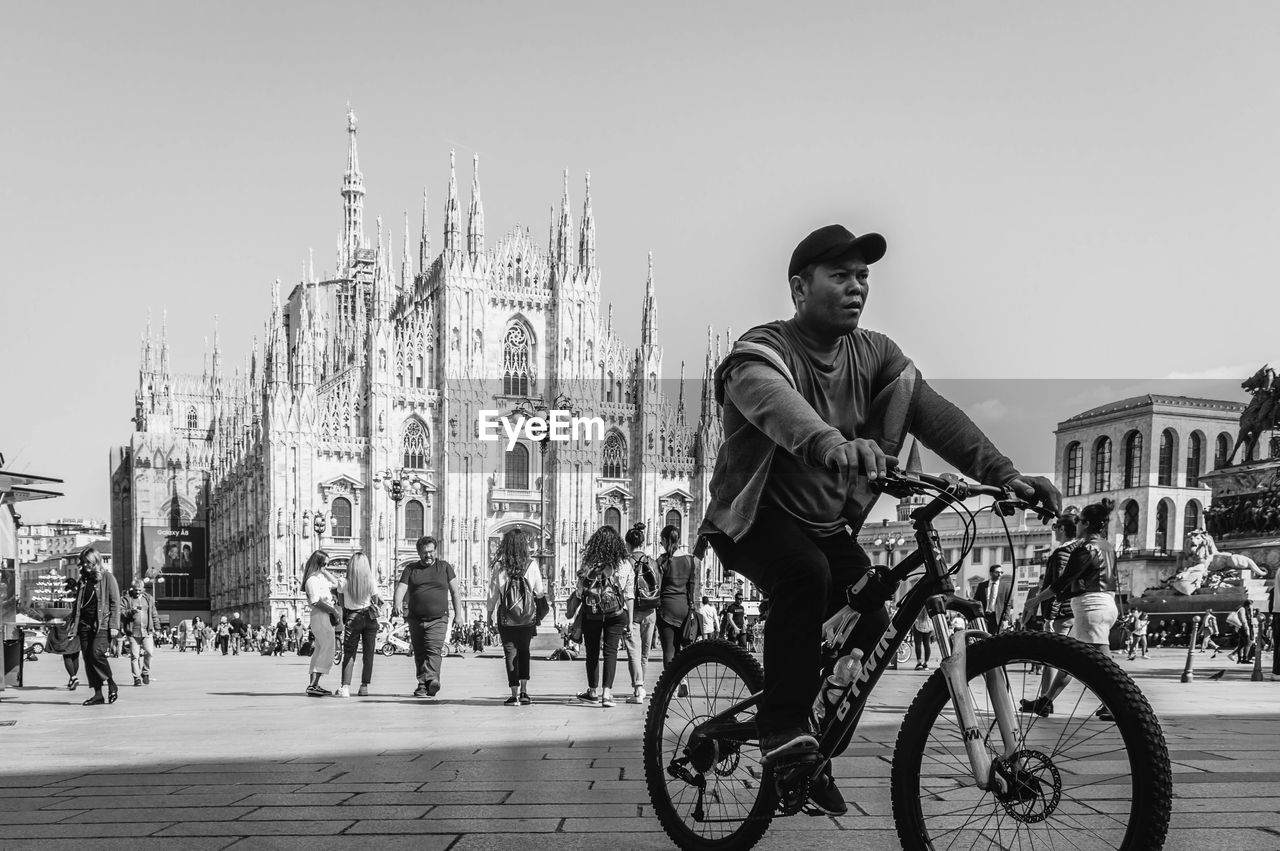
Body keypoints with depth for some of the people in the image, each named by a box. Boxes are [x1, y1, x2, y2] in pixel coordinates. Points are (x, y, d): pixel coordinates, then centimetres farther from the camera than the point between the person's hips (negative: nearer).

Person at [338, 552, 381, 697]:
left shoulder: (345, 583, -8)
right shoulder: (371, 582, -9)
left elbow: (342, 603, 0)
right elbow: (376, 602, -1)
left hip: (351, 618, 0)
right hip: (369, 618, 0)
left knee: (349, 653, 4)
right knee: (368, 653, 10)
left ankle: (345, 687, -8)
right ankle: (364, 686, 11)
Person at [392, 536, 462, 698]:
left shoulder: (445, 567, 10)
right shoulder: (410, 569, 11)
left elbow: (455, 591, 10)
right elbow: (401, 589, -2)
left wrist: (458, 614, 5)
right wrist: (397, 604, -23)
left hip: (438, 619, -2)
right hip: (416, 619, 3)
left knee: (433, 651, -17)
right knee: (419, 653, 5)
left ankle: (431, 680, -30)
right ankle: (423, 686, 11)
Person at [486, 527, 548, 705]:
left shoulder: (500, 565, -7)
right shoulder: (532, 564, -5)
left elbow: (493, 590, -2)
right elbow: (539, 592, 1)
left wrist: (490, 612, 9)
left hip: (506, 616, -1)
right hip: (528, 615, 1)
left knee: (511, 653, 4)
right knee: (524, 651, 16)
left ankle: (514, 694, 0)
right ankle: (524, 691, 11)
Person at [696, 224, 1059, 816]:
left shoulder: (874, 354, -1)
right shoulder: (763, 350, -20)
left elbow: (933, 413, -16)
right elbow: (771, 399, -45)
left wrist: (1002, 473, -31)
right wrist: (830, 443, -66)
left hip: (827, 522, 6)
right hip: (756, 517, -6)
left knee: (869, 624, -9)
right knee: (806, 572, -35)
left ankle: (811, 761, 14)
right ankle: (781, 726, -21)